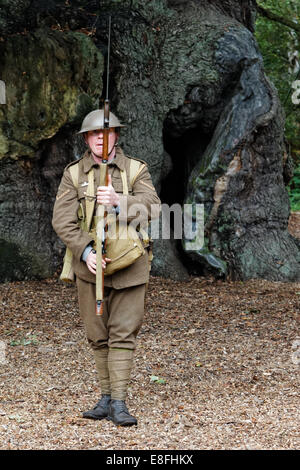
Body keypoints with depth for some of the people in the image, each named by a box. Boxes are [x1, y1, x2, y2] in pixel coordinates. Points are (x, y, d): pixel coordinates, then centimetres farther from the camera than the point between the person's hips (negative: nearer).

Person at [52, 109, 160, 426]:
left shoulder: (137, 170, 1)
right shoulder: (73, 173, 2)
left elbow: (151, 208, -14)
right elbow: (62, 220, -7)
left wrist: (118, 201, -31)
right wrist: (85, 251, -20)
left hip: (129, 261, -1)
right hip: (90, 263, 1)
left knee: (124, 333, -6)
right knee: (98, 336, 7)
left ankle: (119, 403, -6)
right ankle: (105, 397, 17)